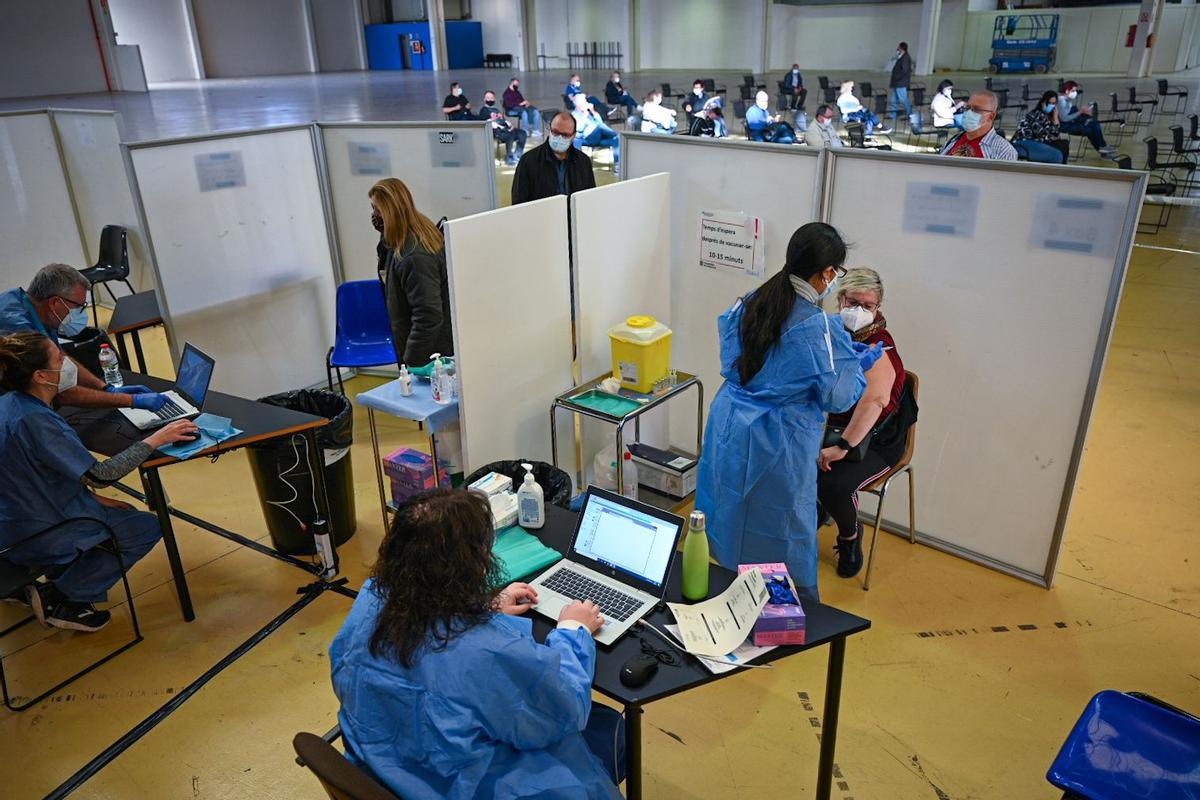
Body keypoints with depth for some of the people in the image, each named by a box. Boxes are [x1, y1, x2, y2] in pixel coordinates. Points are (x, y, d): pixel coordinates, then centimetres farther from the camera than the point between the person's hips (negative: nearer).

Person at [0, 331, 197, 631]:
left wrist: (94, 498, 6)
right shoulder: (32, 421, -30)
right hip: (35, 536, -9)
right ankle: (57, 600, 4)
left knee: (125, 515, 23)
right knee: (147, 528, -1)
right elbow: (100, 474, -28)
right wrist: (156, 439, -22)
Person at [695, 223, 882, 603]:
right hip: (778, 441, -6)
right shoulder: (821, 328, -21)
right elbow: (837, 399, -12)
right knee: (783, 532, 12)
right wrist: (861, 364, 7)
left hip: (729, 428, 6)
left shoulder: (749, 303, -3)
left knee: (732, 520, 22)